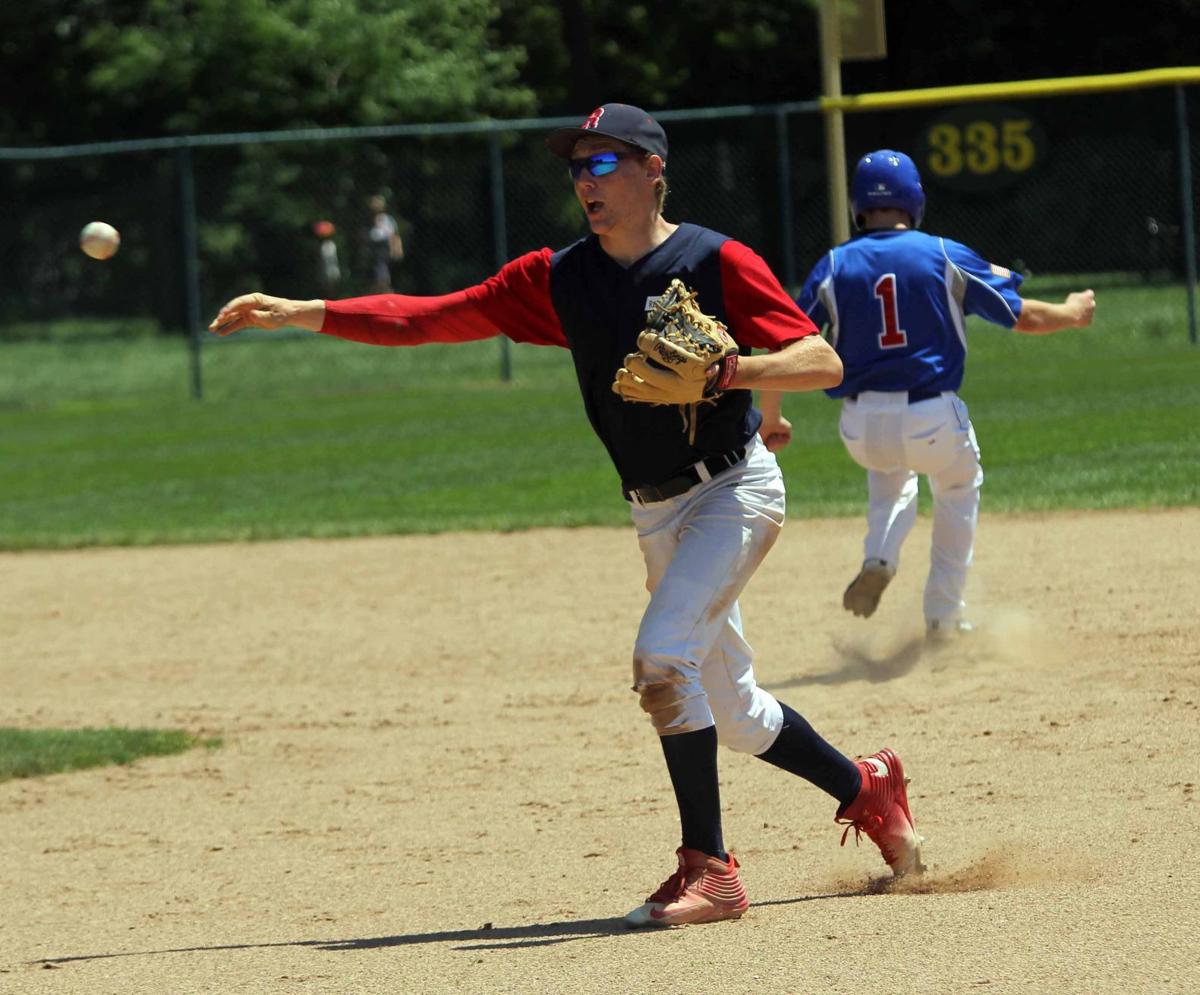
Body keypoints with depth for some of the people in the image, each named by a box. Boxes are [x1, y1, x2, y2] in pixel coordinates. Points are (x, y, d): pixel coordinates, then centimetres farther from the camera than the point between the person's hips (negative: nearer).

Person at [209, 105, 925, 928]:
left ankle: (709, 872, -18)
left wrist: (721, 370, -33)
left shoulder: (717, 263, -12)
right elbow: (431, 319, 1)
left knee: (663, 656, -24)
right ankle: (868, 788, 37)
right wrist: (299, 313, -6)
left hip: (735, 490, -7)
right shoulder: (561, 279, 3)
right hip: (658, 514, 7)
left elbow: (825, 364, -17)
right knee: (732, 712, 13)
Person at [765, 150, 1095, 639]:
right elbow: (1024, 316, 3)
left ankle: (879, 558, 9)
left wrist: (770, 418, 14)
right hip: (934, 420, -2)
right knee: (959, 489, 29)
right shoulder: (946, 256, -1)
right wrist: (1074, 313, 24)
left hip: (860, 429, 2)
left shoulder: (833, 267, 2)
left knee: (891, 471, 36)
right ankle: (943, 616, 26)